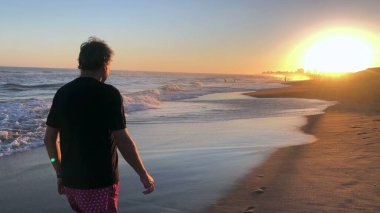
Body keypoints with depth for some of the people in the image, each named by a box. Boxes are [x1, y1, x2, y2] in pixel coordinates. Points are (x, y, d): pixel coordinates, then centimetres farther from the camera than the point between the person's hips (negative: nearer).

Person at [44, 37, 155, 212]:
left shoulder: (62, 93, 3)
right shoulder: (109, 94, -14)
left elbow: (49, 139, 7)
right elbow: (123, 141, -17)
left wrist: (60, 173, 18)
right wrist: (144, 175, -7)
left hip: (70, 180, 6)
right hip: (100, 183, -6)